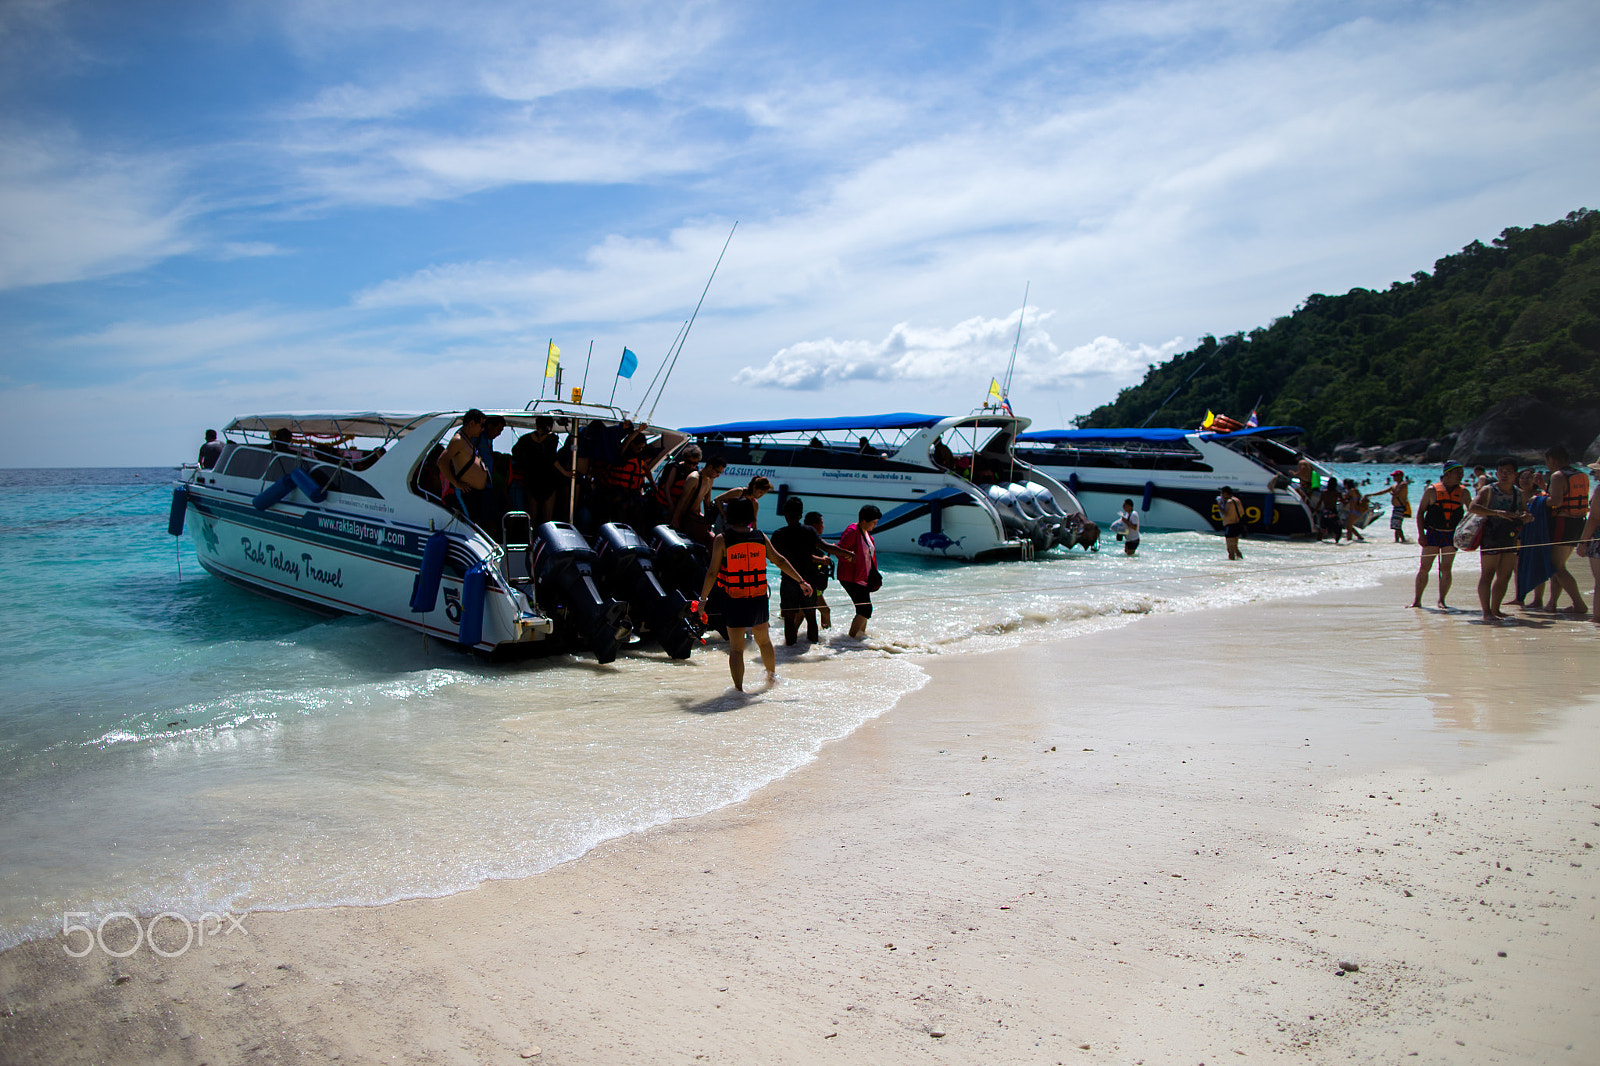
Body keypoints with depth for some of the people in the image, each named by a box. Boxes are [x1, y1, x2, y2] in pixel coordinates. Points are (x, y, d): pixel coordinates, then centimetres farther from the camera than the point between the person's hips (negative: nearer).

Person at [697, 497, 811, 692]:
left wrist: (703, 599, -3)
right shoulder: (760, 537, 1)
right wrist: (801, 582, 14)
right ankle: (772, 676, 41)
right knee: (764, 640, 23)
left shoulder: (722, 539, -9)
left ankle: (738, 689, -1)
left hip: (733, 601, -3)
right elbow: (779, 561, 6)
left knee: (736, 648, 3)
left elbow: (712, 572, -10)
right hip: (759, 598, 4)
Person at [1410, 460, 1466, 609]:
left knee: (1446, 569, -1)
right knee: (1424, 567, -1)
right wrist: (1421, 534, -7)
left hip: (1451, 535, 2)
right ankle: (1417, 600, 6)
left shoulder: (1463, 493, 7)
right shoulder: (1432, 490, 0)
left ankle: (1441, 600, 9)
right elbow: (1420, 511, 1)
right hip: (1432, 533, -1)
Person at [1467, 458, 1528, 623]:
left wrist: (1525, 518, -6)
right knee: (1487, 575, -8)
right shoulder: (1488, 491, -6)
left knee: (1504, 576, 8)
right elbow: (1473, 507, -21)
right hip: (1491, 539, -6)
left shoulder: (1520, 494, 12)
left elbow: (1526, 514, 19)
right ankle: (1486, 612, -8)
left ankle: (1495, 609, 17)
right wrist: (1497, 513, -31)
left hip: (1510, 539, 6)